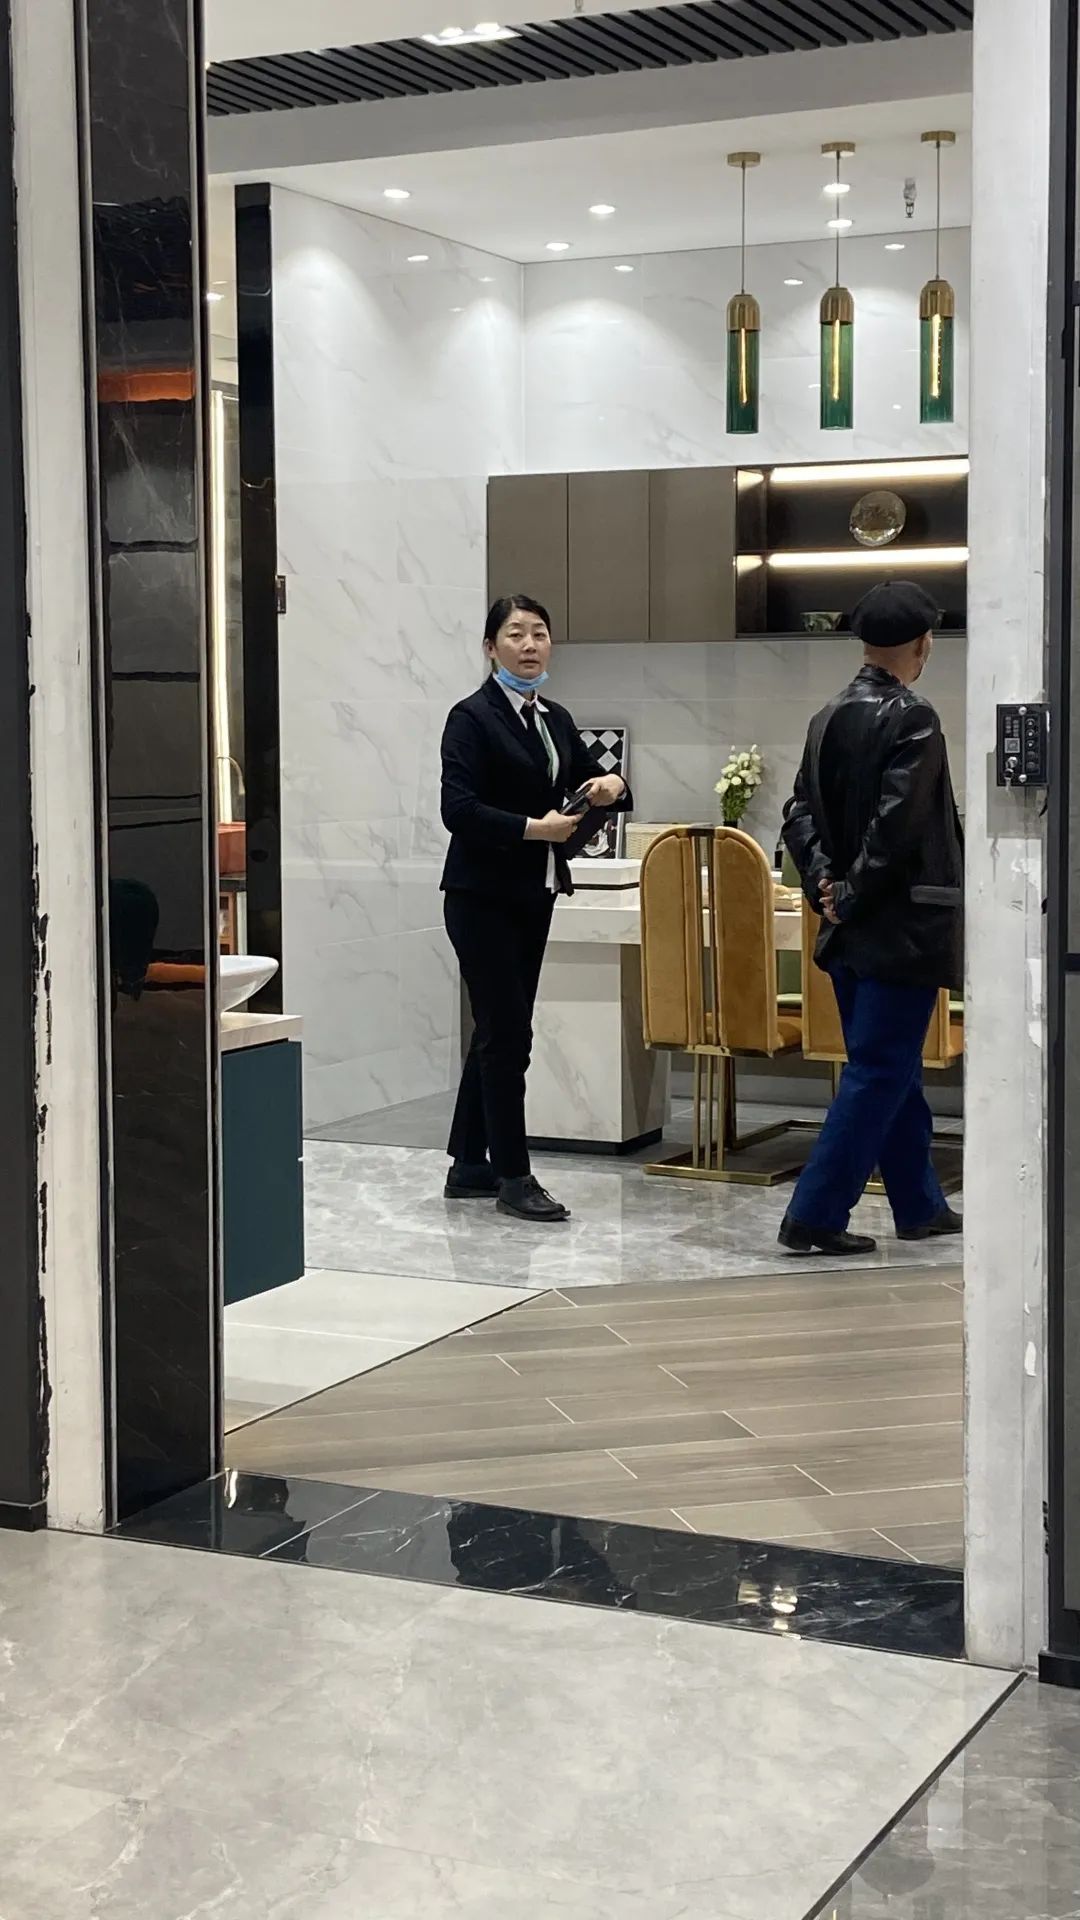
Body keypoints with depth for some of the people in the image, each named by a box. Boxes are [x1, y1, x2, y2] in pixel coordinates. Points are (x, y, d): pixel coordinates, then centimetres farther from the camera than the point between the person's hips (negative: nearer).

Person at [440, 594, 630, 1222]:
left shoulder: (556, 720, 12)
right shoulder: (473, 718, -10)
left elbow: (590, 781, 18)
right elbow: (459, 809, -18)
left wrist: (611, 785, -5)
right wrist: (534, 829, -22)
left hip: (533, 896, 8)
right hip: (483, 897, -7)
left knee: (499, 1031, 12)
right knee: (508, 1034, -6)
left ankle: (470, 1167, 21)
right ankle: (513, 1176, 1)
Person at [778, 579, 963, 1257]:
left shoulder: (829, 717, 10)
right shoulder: (912, 718, -14)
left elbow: (801, 813, 8)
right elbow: (898, 824, -21)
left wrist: (825, 884, 0)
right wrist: (856, 895, -11)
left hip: (851, 930, 8)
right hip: (903, 928, -8)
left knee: (893, 1069, 16)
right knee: (880, 1070, -3)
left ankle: (920, 1206, 27)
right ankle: (815, 1215, -5)